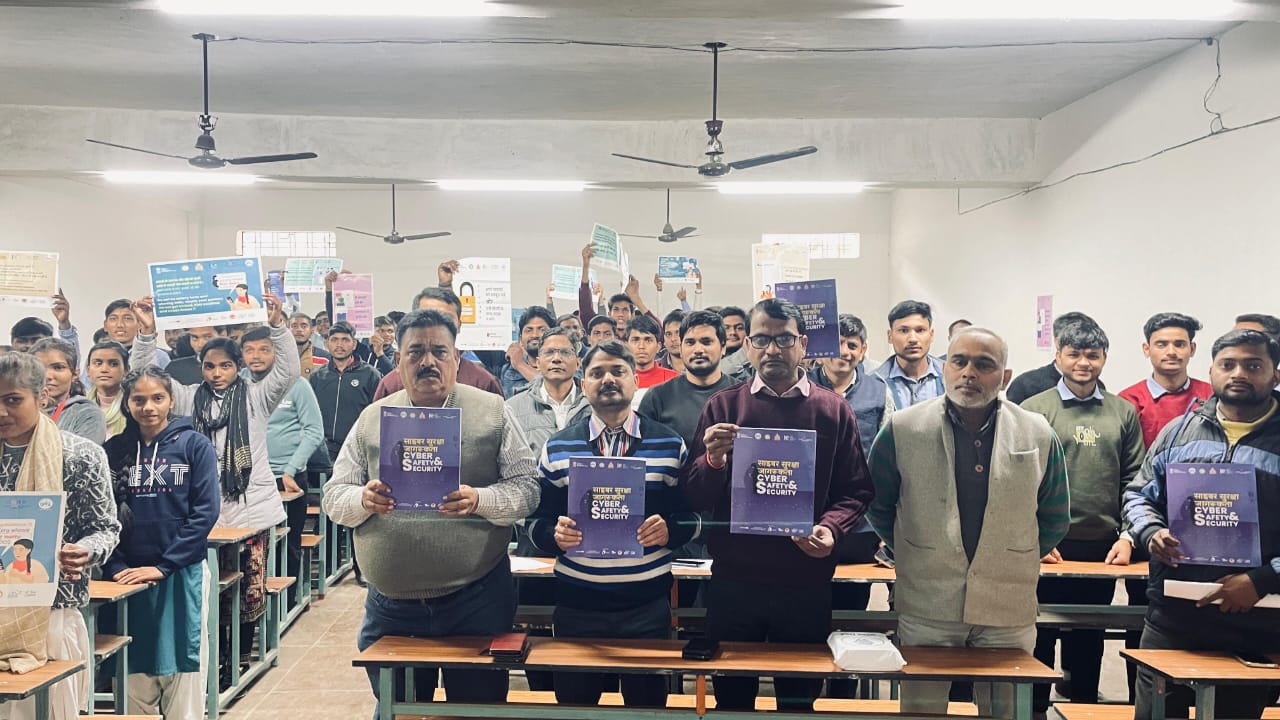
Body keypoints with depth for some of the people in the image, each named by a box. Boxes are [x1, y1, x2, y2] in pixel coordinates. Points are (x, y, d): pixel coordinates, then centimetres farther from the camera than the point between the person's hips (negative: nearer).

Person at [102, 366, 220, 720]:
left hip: (183, 575, -2)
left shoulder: (195, 445, -2)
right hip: (129, 578, 3)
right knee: (136, 678, 8)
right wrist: (115, 567, -11)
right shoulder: (114, 450, 6)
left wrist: (162, 566, -13)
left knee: (181, 665, 2)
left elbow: (205, 511, -8)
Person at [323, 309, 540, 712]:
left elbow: (527, 487, -4)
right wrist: (363, 499, -16)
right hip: (391, 606, 2)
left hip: (476, 600, -2)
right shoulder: (372, 419, 7)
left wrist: (479, 500, -22)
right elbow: (334, 496, 7)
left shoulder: (492, 412, 0)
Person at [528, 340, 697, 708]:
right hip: (576, 605, 1)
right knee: (573, 706, 12)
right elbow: (536, 522, 6)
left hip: (648, 605, 0)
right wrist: (555, 534, -16)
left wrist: (669, 531, -16)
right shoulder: (557, 448, 4)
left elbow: (693, 516, 5)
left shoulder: (669, 445, 2)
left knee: (647, 705, 11)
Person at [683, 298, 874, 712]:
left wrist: (831, 528, -16)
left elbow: (856, 491, 3)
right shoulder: (722, 407, 2)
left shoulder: (833, 410, 3)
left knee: (800, 699, 14)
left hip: (807, 583, 0)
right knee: (731, 698, 12)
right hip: (733, 581, 0)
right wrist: (713, 460, -21)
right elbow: (695, 498, -2)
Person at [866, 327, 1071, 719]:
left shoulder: (1039, 435, 1)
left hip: (1009, 608, 1)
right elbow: (878, 503, 8)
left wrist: (1017, 561, 10)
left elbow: (1055, 516, 13)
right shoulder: (902, 428, -3)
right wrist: (913, 554, 7)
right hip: (927, 604, -1)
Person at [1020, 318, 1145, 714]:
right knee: (1039, 638, 6)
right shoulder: (1033, 410, -1)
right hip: (1046, 548, -2)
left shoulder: (1123, 413, 7)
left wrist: (1127, 536, -2)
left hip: (1103, 549, 3)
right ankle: (1034, 707, 19)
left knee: (1089, 641, 13)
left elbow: (1134, 482, 7)